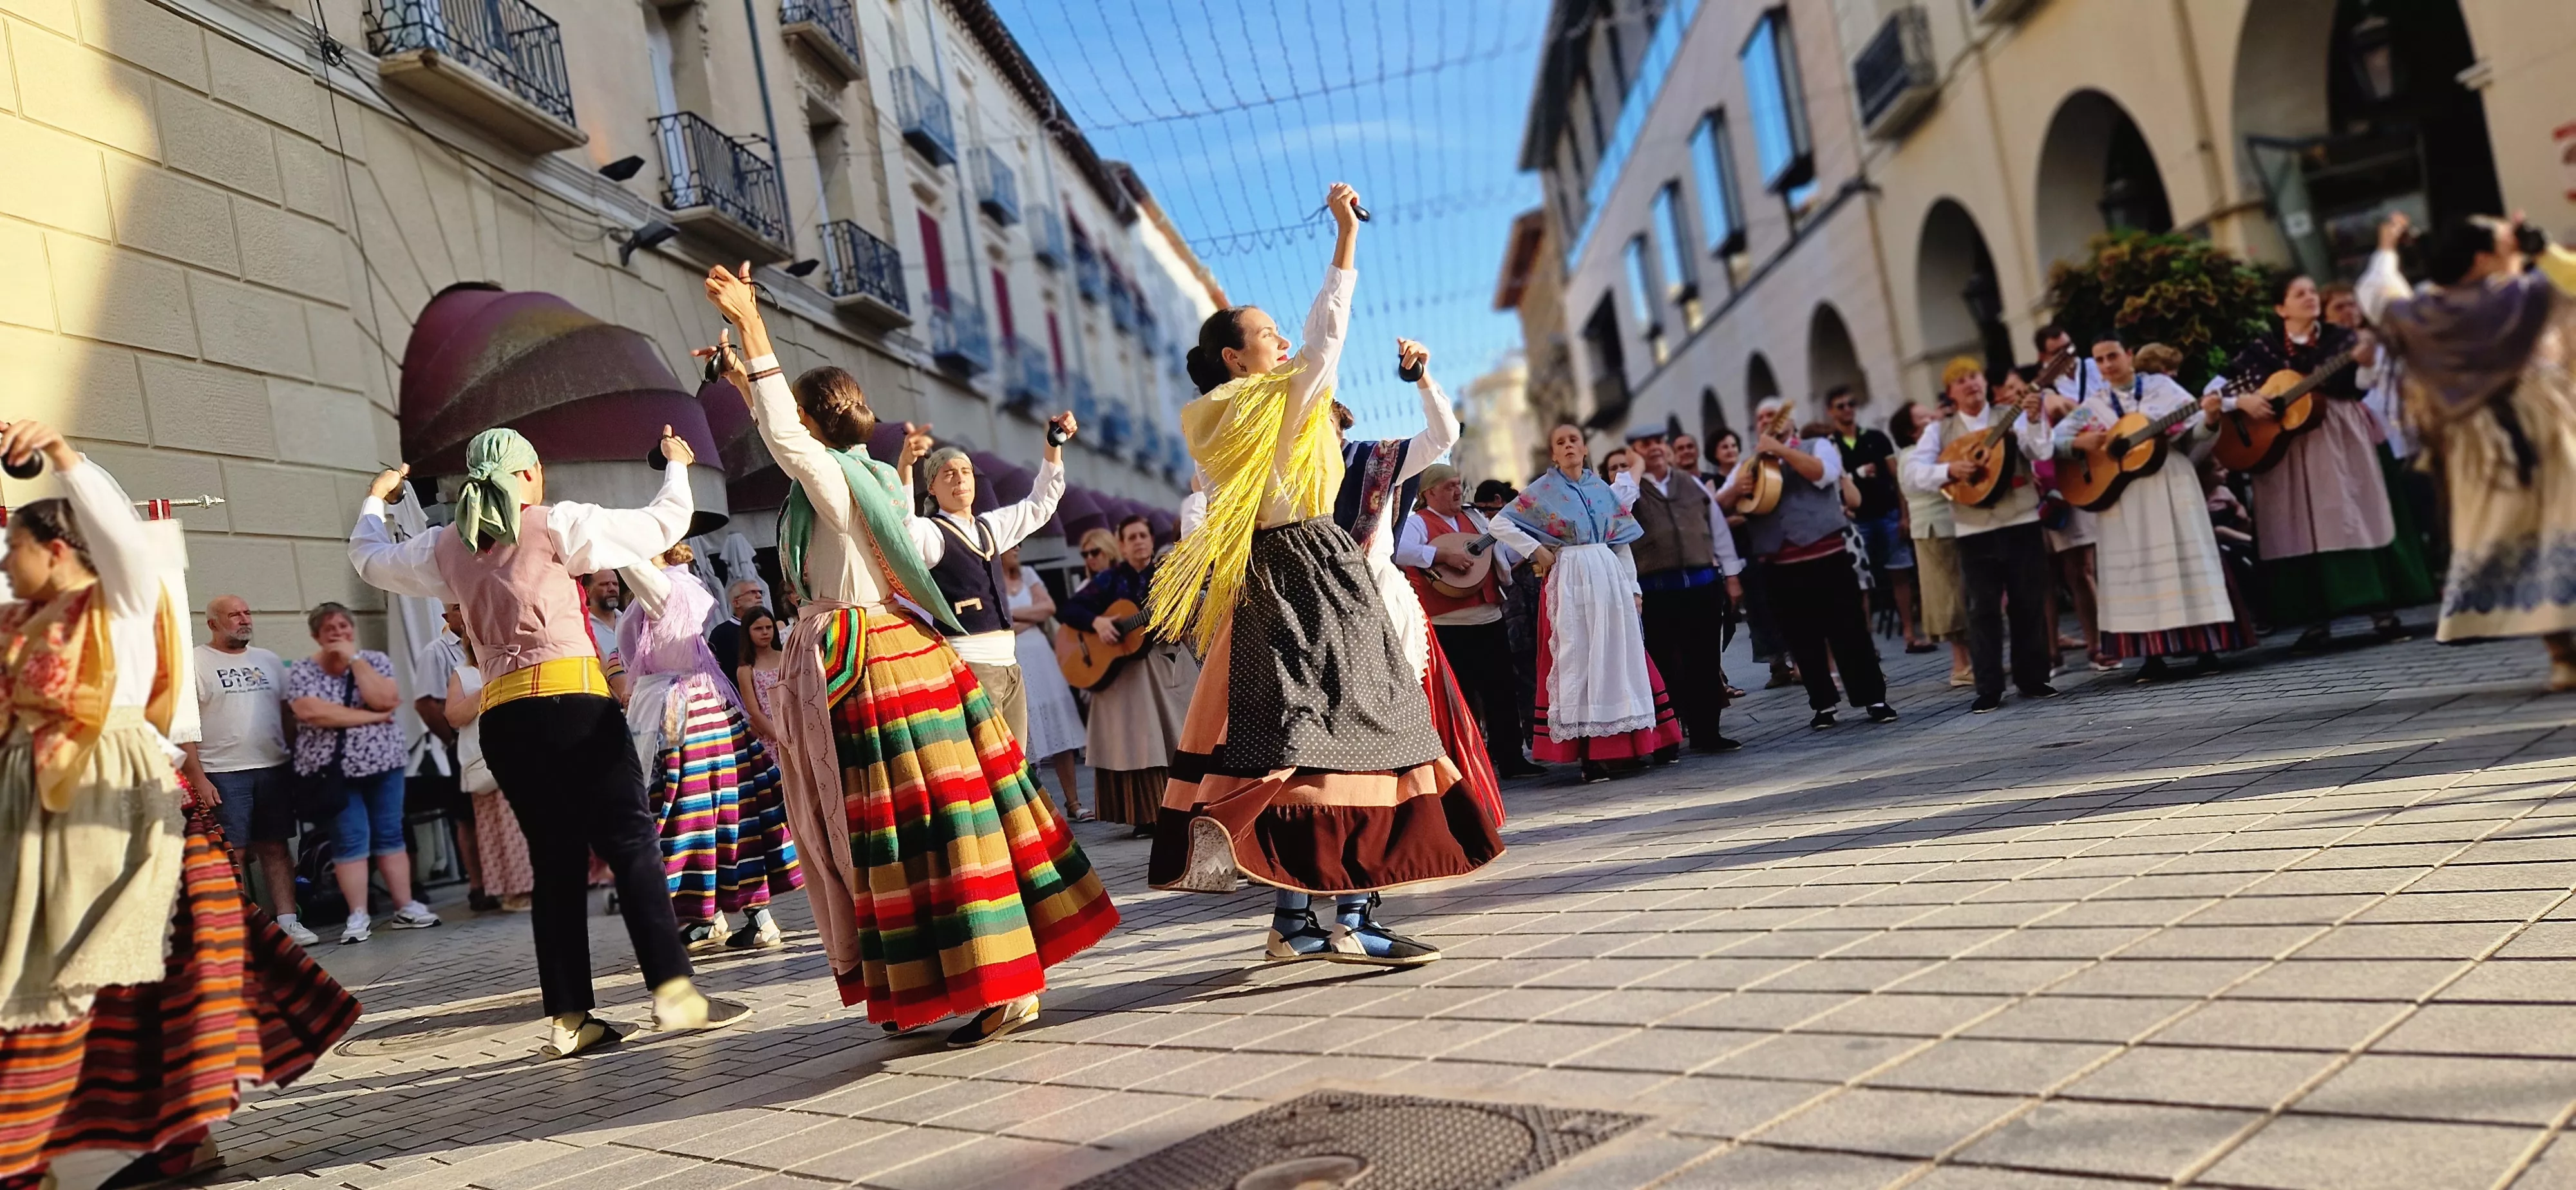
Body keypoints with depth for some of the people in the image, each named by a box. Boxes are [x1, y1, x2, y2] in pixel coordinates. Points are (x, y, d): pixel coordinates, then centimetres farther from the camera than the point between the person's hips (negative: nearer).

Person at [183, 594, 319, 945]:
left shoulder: (269, 660, 14)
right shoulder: (195, 663, -2)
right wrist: (197, 778, -13)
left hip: (274, 769, 4)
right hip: (222, 774, -4)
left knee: (276, 848, 7)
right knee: (231, 854, -2)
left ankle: (287, 920, 10)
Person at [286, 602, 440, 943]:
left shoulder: (376, 661, 4)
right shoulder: (301, 672, -1)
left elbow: (384, 699, -13)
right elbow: (312, 713, -18)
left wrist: (354, 658, -13)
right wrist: (372, 717, -15)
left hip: (382, 763, 2)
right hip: (333, 769, -2)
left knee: (390, 834, 6)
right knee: (350, 839, -3)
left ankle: (405, 908, 12)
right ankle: (358, 917, 2)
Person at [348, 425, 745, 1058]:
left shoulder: (448, 547, 17)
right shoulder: (559, 523, 3)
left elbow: (370, 558, 34)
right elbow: (664, 525, 7)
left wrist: (373, 501, 52)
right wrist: (677, 466, 25)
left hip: (501, 715, 6)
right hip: (571, 700, -5)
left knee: (556, 862, 8)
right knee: (631, 842, -7)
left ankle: (568, 1018, 8)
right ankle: (673, 991, -16)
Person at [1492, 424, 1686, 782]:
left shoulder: (1602, 488, 13)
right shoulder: (1542, 491, 3)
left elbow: (1622, 541, 13)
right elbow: (1499, 524, -1)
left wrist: (1632, 586, 8)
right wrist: (1535, 550, -8)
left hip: (1609, 577, 4)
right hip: (1570, 581, -3)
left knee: (1619, 656, 4)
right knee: (1578, 659, -3)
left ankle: (1625, 745, 14)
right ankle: (1588, 753, -2)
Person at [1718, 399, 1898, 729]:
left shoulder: (1817, 446, 8)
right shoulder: (1749, 463, 14)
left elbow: (1823, 473, -14)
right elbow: (1717, 503, 7)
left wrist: (1780, 449, -16)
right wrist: (1736, 487, -14)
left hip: (1827, 557, -3)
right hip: (1781, 567, 3)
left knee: (1850, 631, -1)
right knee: (1803, 640, 6)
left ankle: (1875, 699, 8)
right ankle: (1823, 705, 16)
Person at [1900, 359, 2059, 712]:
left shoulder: (2012, 416, 4)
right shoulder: (1939, 430, 6)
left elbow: (2043, 453, -9)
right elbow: (1912, 472, -4)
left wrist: (2034, 419, -24)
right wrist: (1948, 470, -18)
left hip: (2022, 522, 0)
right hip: (1974, 531, 0)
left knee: (2030, 603, 6)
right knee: (1983, 609, 2)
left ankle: (2033, 678, 18)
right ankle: (1989, 689, 7)